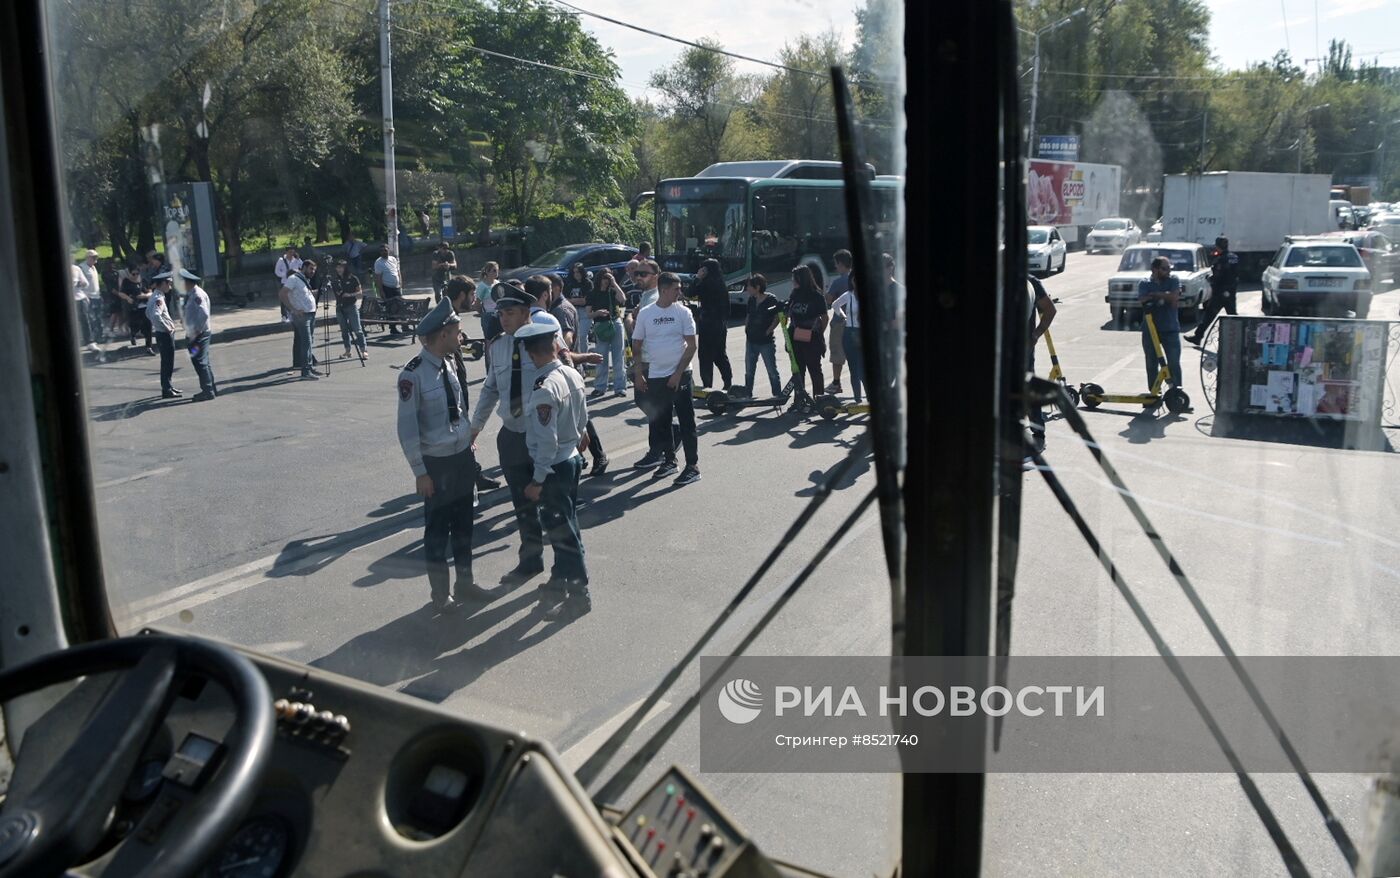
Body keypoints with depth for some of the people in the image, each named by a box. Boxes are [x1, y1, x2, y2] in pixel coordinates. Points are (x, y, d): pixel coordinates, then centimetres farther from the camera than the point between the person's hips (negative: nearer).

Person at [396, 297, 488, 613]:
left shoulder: (448, 365, 3)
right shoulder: (413, 375, -20)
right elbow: (407, 429, -17)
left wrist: (470, 442, 13)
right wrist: (420, 472, -14)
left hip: (463, 456, 7)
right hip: (436, 462, -7)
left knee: (463, 523, 18)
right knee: (438, 528, 8)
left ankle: (465, 582, 34)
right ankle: (440, 593, 24)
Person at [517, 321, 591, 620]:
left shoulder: (545, 389, -26)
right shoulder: (573, 374, -2)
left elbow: (547, 440, -25)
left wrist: (537, 480, -17)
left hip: (554, 466, -9)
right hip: (572, 458, 9)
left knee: (562, 531, 4)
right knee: (563, 526, 22)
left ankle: (578, 594, 15)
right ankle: (560, 581, 38)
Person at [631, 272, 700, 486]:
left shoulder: (683, 312, -2)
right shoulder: (645, 314, 2)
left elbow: (692, 345, -4)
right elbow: (637, 346, 8)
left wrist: (678, 373, -10)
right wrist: (638, 374, 1)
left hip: (679, 375, -2)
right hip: (655, 377, 3)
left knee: (686, 422, -1)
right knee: (660, 422, 11)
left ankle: (692, 466, 3)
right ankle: (669, 461, 25)